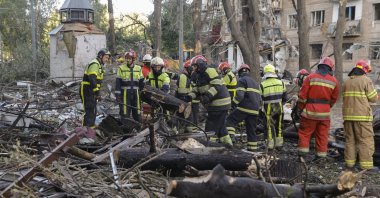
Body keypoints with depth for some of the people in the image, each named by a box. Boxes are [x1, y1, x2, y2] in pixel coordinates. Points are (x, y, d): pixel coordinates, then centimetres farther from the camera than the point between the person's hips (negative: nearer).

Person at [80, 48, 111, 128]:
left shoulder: (99, 65, 21)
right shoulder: (94, 64, -12)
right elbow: (92, 79, -24)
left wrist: (97, 93, 23)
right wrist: (97, 91, -27)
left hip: (91, 92, 10)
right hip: (87, 91, -10)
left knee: (93, 111, 15)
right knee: (89, 111, -13)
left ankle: (91, 127, 24)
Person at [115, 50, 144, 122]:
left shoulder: (138, 68, 9)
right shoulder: (121, 68, 0)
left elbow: (141, 82, 14)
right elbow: (118, 83, -1)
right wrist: (117, 94, -7)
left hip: (135, 94, 3)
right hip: (125, 94, -3)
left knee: (137, 113, 9)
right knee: (125, 114, -4)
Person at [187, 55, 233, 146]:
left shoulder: (209, 71, -14)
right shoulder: (199, 75, 18)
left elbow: (217, 85, -23)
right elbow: (196, 89, 13)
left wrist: (207, 96, -31)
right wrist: (190, 96, -6)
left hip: (219, 103, -11)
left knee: (211, 128, -8)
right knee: (220, 127, 18)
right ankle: (228, 144, 27)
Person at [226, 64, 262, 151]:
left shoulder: (241, 80, -2)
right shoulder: (255, 83, 25)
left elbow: (240, 95, -16)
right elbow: (259, 97, 26)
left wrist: (234, 102, -1)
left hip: (244, 108, -7)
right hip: (255, 110, 7)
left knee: (230, 120, 1)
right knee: (251, 129, 13)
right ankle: (253, 147, 14)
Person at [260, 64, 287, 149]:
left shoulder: (262, 84, -9)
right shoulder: (281, 82, 2)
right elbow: (284, 97, 7)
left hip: (269, 108, -3)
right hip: (279, 107, 3)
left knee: (270, 126, 6)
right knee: (279, 125, 15)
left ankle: (270, 144, 8)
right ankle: (279, 143, 21)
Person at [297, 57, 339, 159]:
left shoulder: (311, 77, -4)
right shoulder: (334, 81, 5)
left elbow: (302, 95, -5)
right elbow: (334, 98, 11)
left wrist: (300, 108, 6)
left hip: (310, 111, -3)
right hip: (325, 113, 3)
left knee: (304, 132, 4)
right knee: (322, 135, 10)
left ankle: (302, 153, 0)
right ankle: (321, 156, 14)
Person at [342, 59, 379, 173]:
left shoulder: (346, 82, 11)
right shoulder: (366, 80, -7)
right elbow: (374, 98, -6)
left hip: (348, 115, 6)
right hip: (362, 116, -6)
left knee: (350, 139, 12)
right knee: (366, 140, -2)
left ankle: (349, 162, 14)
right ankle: (366, 165, -3)